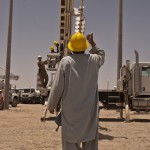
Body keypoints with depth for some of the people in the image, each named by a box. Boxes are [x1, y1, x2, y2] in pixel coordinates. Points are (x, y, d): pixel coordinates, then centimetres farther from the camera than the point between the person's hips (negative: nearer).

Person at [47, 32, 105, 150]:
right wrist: (92, 42, 33)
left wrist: (51, 105, 5)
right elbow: (101, 55, 26)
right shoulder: (93, 60, -1)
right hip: (89, 109, 2)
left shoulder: (66, 62, -8)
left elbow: (58, 86, -6)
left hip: (70, 109, -2)